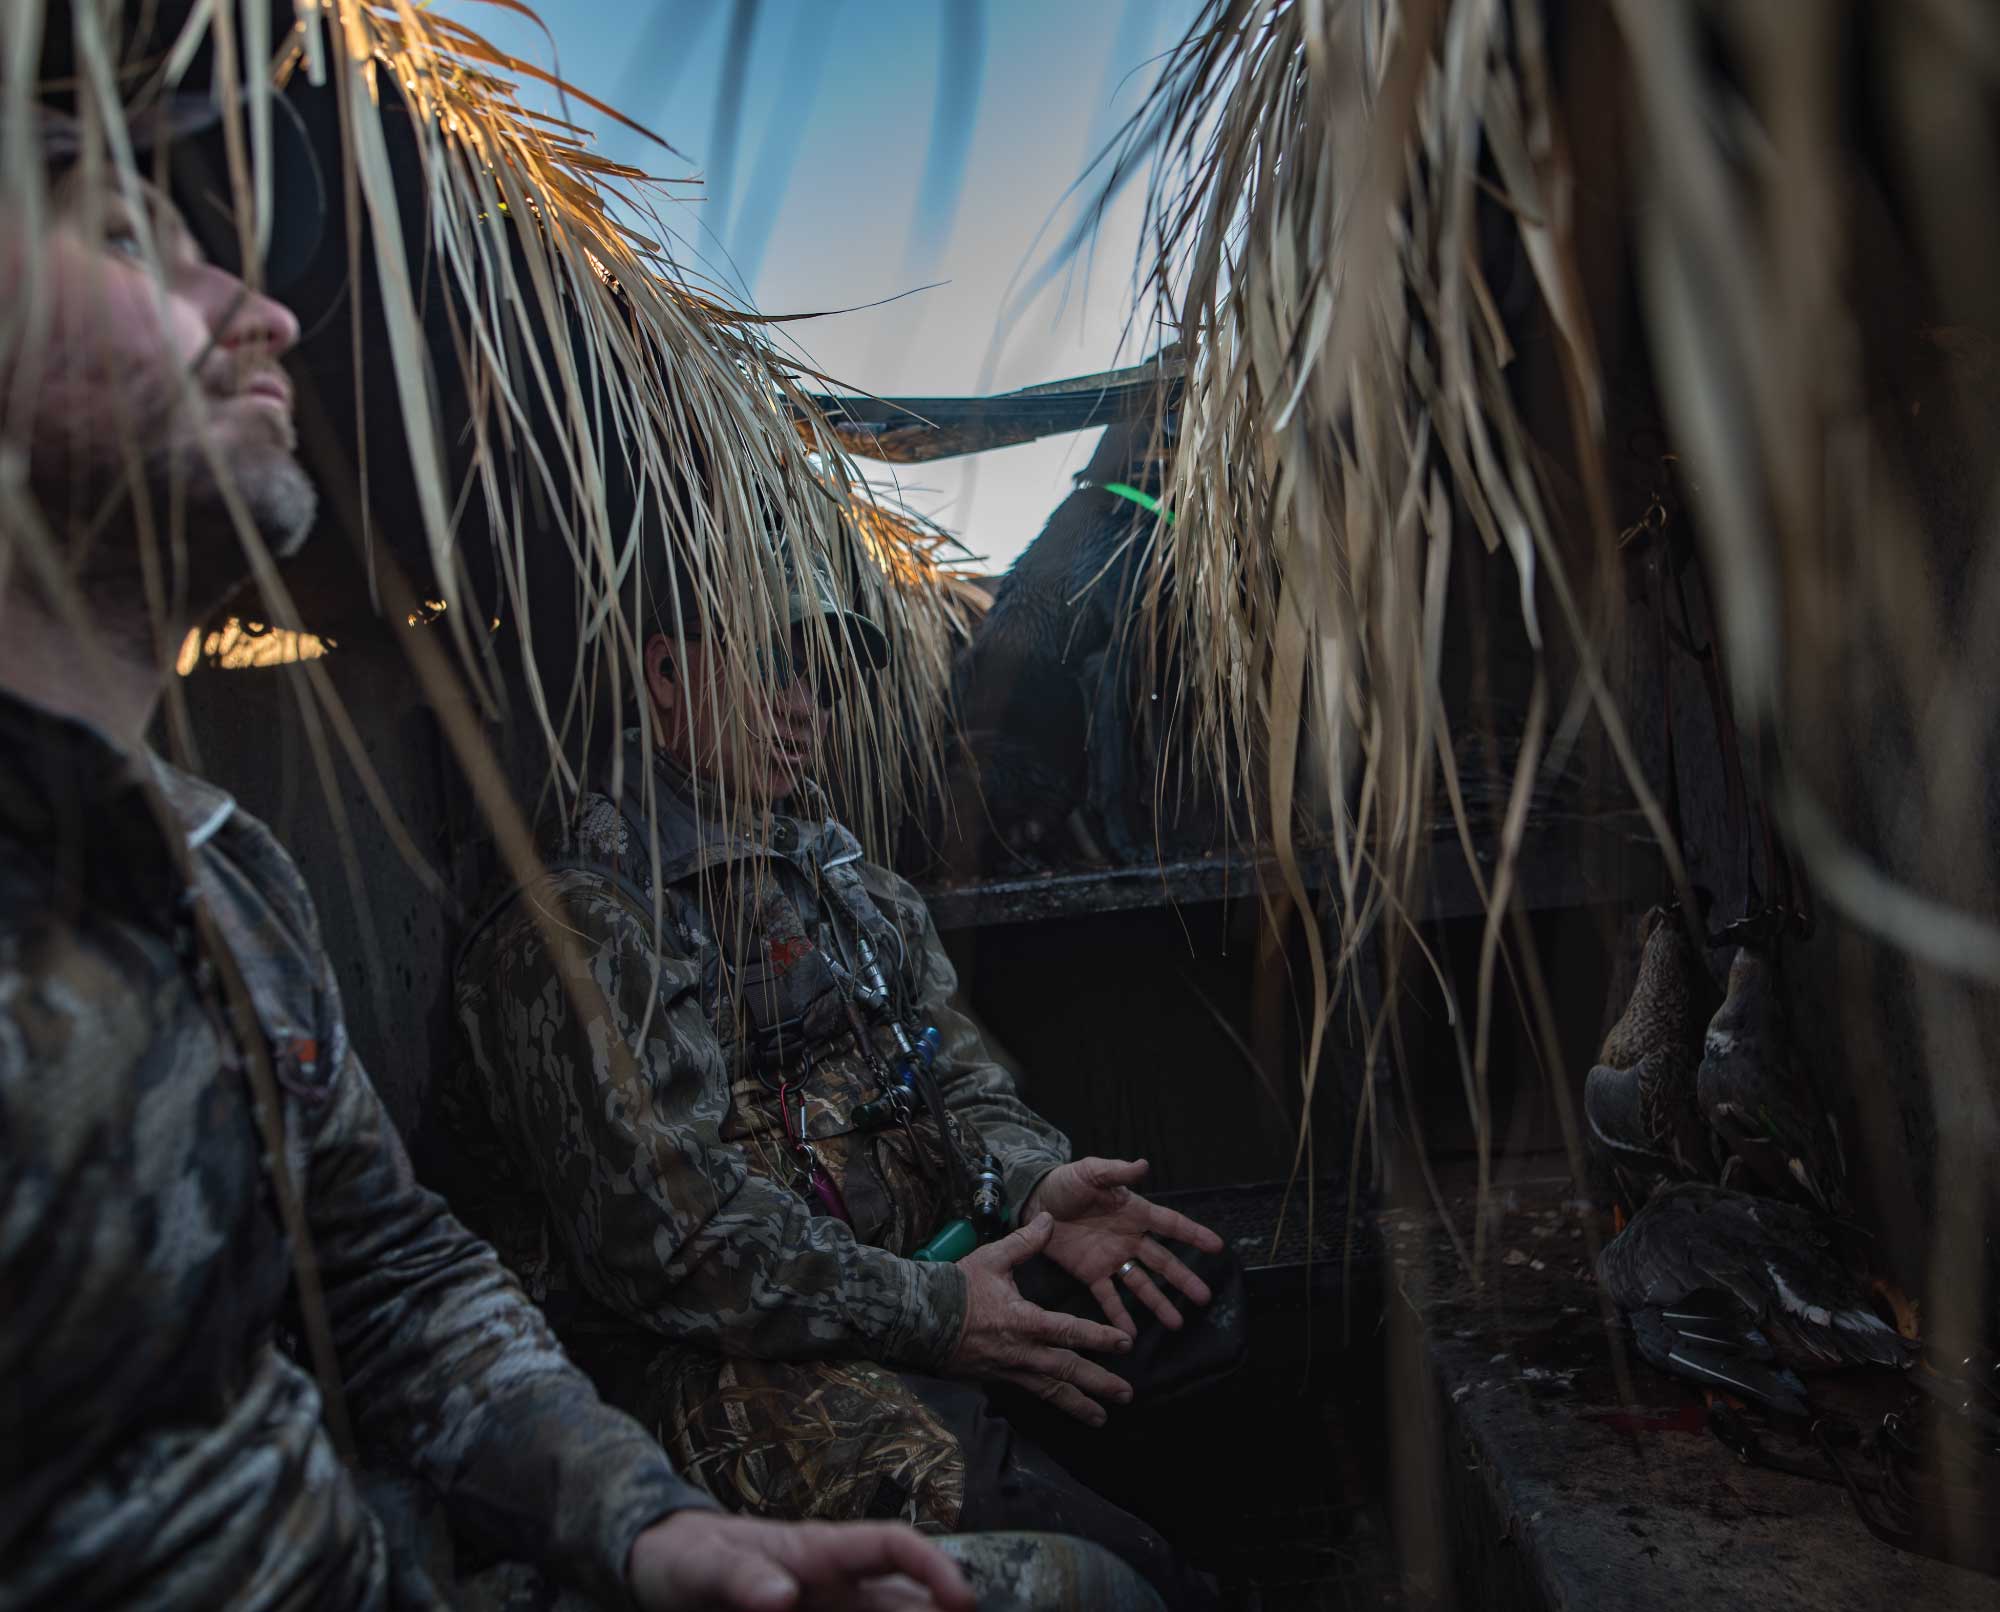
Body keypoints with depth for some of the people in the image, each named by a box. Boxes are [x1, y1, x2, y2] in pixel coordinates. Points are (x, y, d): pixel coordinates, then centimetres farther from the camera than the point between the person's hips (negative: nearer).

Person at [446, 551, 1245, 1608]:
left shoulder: (839, 874, 15)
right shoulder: (581, 927, -13)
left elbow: (949, 1062, 13)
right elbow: (664, 1235, -20)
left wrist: (1032, 1181, -8)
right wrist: (932, 1314, -19)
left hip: (909, 1272, 8)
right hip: (706, 1353, -8)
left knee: (1190, 1282, -3)